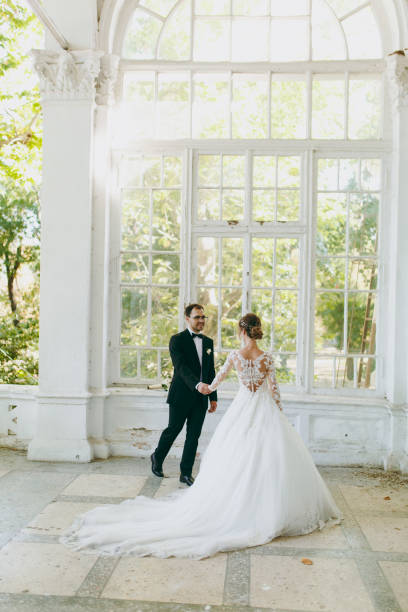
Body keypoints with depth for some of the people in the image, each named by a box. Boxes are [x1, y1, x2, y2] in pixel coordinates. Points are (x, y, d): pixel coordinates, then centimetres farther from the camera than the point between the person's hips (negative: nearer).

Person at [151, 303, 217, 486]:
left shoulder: (208, 342, 12)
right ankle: (157, 458, 32)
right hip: (181, 395, -5)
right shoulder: (177, 340, -7)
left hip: (201, 397, 5)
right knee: (173, 430, 7)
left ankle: (186, 473, 16)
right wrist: (197, 384, -36)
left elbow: (211, 371, 15)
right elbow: (181, 367, -21)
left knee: (194, 435, 6)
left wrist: (213, 397, 11)